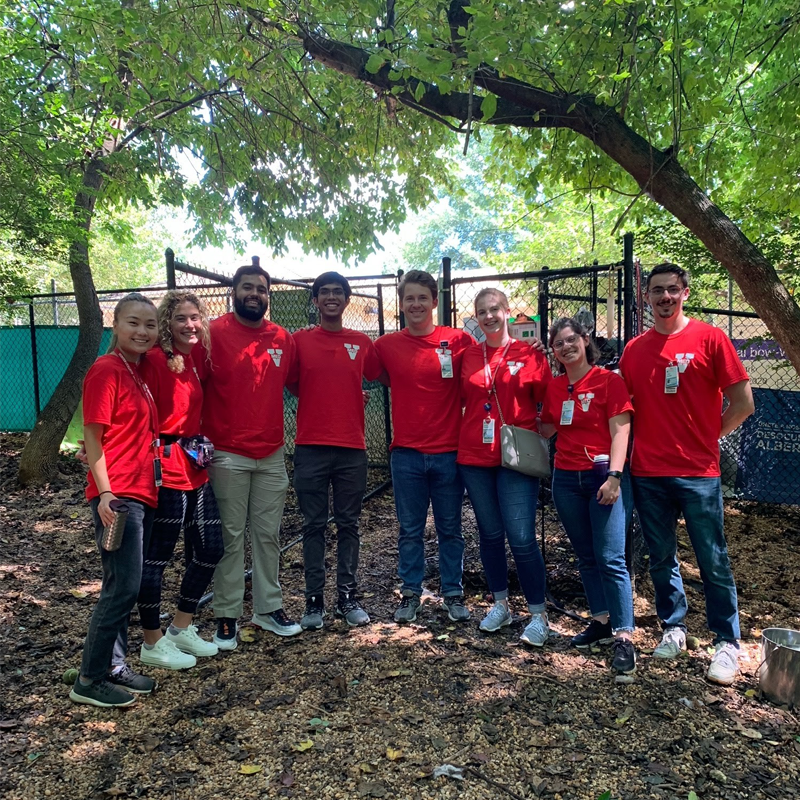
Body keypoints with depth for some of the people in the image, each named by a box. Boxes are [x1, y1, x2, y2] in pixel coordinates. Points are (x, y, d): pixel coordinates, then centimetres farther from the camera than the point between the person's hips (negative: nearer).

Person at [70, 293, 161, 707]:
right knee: (123, 586, -5)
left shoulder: (137, 371, 12)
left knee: (125, 585, 15)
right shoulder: (105, 370, -12)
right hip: (117, 496, -9)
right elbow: (92, 434, -14)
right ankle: (89, 680, 10)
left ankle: (114, 666, 27)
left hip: (141, 493, 9)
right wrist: (105, 492, -20)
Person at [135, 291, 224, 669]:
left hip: (196, 469, 8)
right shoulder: (155, 359, -12)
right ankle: (153, 645, 20)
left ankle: (181, 629, 30)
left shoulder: (195, 358, 9)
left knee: (210, 549, 13)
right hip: (166, 470, -8)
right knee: (156, 556, 4)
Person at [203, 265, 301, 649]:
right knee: (231, 535, 5)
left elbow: (296, 383, 16)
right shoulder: (214, 333, -5)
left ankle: (269, 607, 27)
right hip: (228, 455, -4)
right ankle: (226, 615, 19)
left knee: (268, 533, 12)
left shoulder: (284, 339, 7)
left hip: (272, 455, 4)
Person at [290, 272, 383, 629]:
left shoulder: (363, 343, 7)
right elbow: (292, 386, 9)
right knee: (314, 526, 6)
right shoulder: (299, 341, 3)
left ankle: (348, 597, 20)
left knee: (348, 525, 9)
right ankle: (314, 600, 16)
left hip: (352, 448, 1)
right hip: (310, 448, -1)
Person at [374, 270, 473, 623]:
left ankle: (453, 594, 26)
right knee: (410, 530, 11)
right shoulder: (386, 345, 2)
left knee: (450, 529, 11)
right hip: (407, 453, 1)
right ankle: (410, 594, 25)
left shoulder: (459, 341, -3)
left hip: (449, 451, -1)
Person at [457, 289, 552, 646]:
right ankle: (500, 605, 30)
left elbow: (546, 402, 1)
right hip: (475, 457, 3)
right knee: (490, 533, 13)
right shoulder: (468, 356, 6)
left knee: (521, 538, -5)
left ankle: (539, 615, 12)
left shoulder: (529, 354, -1)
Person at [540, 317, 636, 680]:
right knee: (586, 557, 13)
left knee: (611, 559, -8)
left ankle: (623, 637, -1)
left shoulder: (608, 380, -6)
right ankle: (601, 622, 27)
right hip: (566, 478, 5)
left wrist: (614, 475, -20)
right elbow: (546, 429, 17)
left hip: (603, 474, -5)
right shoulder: (554, 387, 9)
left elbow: (620, 431, -11)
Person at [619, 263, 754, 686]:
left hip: (698, 472, -3)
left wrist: (708, 437, 2)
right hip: (647, 473, 3)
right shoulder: (634, 349, 7)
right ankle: (673, 628, 31)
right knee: (661, 560, 14)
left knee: (714, 562, 5)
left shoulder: (709, 338, -3)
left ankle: (726, 643, 20)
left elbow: (742, 402, -3)